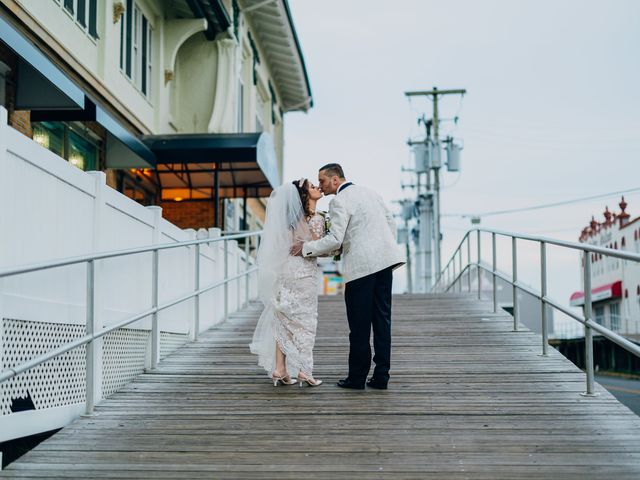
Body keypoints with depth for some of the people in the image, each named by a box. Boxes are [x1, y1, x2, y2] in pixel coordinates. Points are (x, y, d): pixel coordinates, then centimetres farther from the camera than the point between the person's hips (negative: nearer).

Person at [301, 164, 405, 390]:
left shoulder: (339, 202, -7)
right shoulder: (369, 192, 17)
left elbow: (334, 240, -14)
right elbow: (391, 224, 19)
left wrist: (306, 247, -3)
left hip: (361, 265, -7)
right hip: (384, 260, 8)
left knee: (359, 324, 0)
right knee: (382, 319, 8)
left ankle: (357, 377, 6)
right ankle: (381, 376, 11)